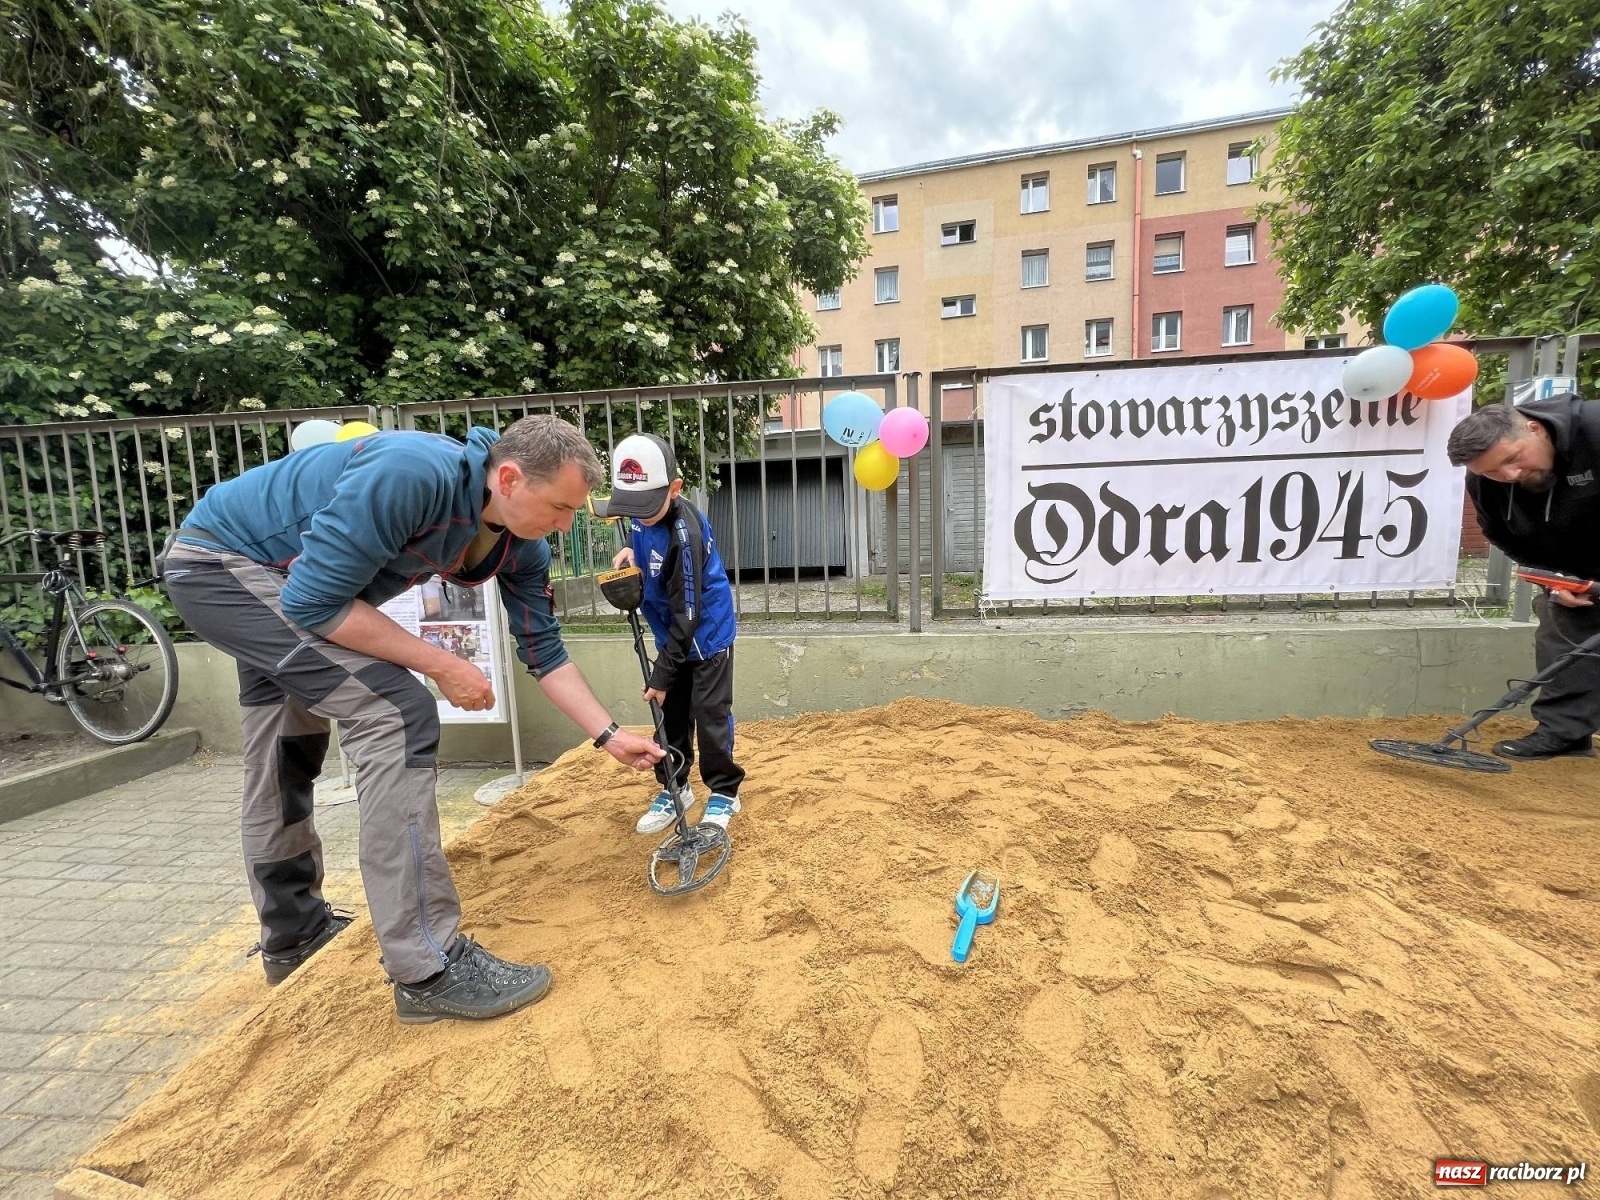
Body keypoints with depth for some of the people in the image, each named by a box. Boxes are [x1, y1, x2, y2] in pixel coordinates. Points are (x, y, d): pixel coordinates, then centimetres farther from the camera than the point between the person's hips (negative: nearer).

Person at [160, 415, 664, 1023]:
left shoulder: (521, 546, -11)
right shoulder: (412, 474, -35)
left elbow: (543, 650, -3)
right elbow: (315, 602, -31)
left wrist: (610, 735, -6)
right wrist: (442, 665, -26)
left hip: (285, 585, 9)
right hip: (217, 561, -9)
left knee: (287, 759, 19)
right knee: (397, 713, -23)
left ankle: (294, 934, 40)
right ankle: (429, 970, -18)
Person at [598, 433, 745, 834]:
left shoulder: (684, 535, -31)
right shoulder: (648, 513, -9)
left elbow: (687, 616, -27)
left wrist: (662, 675, -22)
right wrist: (629, 548, -5)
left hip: (706, 635, -7)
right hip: (673, 635, 8)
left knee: (710, 715, 1)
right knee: (671, 714, 13)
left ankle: (724, 793, 19)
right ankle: (674, 788, 29)